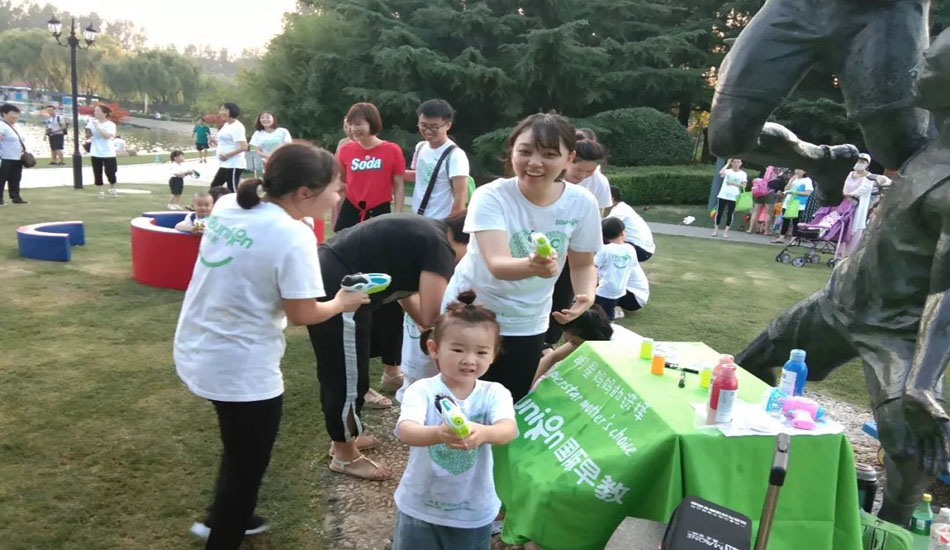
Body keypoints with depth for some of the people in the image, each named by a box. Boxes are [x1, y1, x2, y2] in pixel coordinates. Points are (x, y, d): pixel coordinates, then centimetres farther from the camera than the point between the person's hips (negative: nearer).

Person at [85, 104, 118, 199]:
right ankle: (100, 191, 15)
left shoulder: (110, 124, -8)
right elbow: (87, 135, 15)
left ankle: (112, 189, 22)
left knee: (110, 172, -2)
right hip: (96, 153, 4)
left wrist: (97, 126, -24)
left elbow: (107, 135, -25)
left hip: (108, 153, -4)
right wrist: (88, 134, -7)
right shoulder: (92, 122, 5)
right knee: (97, 173, 5)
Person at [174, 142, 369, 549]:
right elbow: (302, 314, -17)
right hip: (241, 368, -9)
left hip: (197, 353, 9)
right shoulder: (293, 237, -22)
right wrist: (342, 303, 1)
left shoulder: (227, 205, 0)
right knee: (247, 466, 14)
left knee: (239, 449, 31)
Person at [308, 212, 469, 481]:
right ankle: (345, 456, 23)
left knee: (338, 371, 24)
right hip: (335, 290, -10)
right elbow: (431, 316, -16)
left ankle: (344, 436, 41)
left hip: (323, 276, 10)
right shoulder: (439, 245, -12)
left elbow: (404, 291, 24)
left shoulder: (425, 231, 16)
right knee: (347, 376, 6)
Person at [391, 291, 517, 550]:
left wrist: (483, 433, -53)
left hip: (474, 512, 1)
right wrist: (438, 434, -54)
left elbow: (508, 429, -30)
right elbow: (405, 430, -32)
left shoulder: (494, 394, -11)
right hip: (420, 507, 0)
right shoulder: (422, 390, -15)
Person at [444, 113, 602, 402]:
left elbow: (583, 264, 0)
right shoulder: (490, 196, -23)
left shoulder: (582, 203, -14)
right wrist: (533, 266, -57)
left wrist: (587, 295, -22)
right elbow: (497, 265, -36)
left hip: (526, 324, 2)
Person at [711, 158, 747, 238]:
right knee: (719, 212, 1)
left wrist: (733, 183, -11)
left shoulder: (743, 174, 5)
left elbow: (744, 186, 0)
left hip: (734, 197, 0)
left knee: (730, 214, 1)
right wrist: (728, 163, -9)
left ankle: (726, 231, 6)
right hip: (723, 195, 0)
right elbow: (721, 172, -18)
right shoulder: (727, 171, 4)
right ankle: (716, 230, 8)